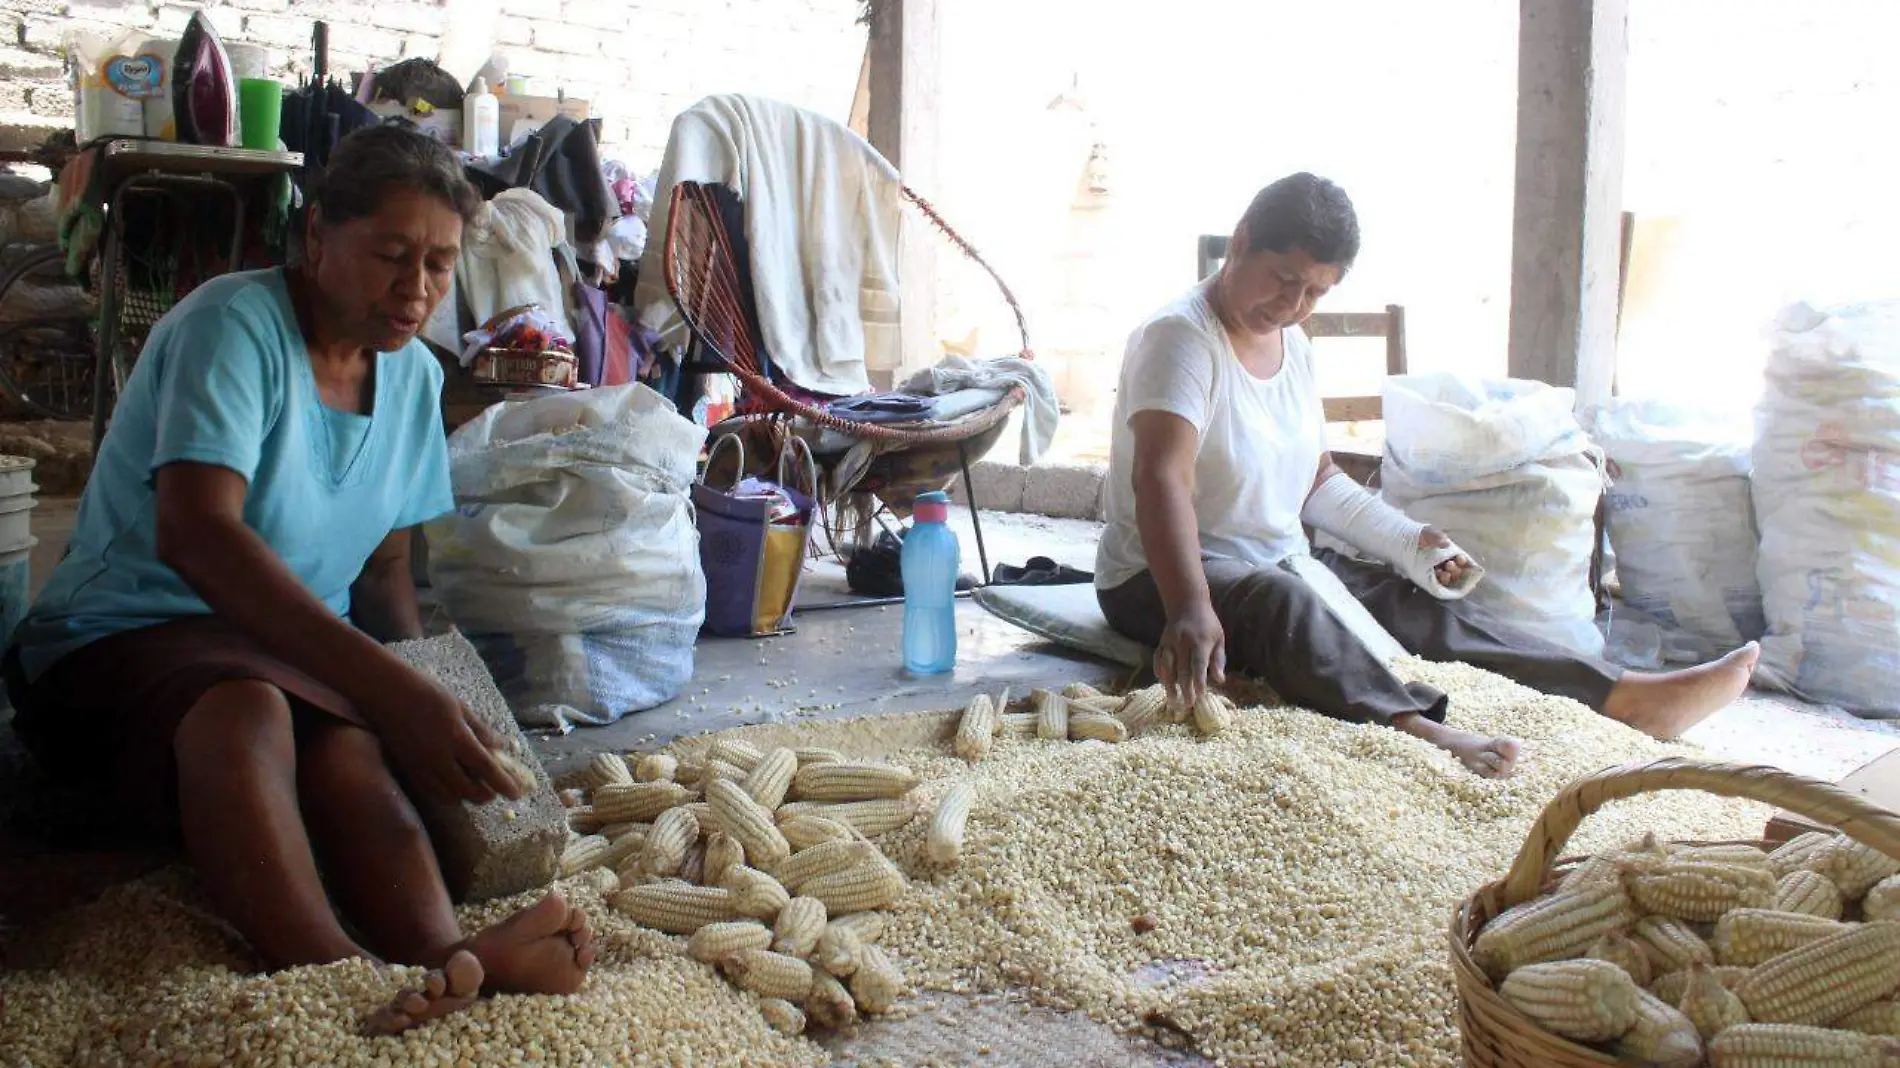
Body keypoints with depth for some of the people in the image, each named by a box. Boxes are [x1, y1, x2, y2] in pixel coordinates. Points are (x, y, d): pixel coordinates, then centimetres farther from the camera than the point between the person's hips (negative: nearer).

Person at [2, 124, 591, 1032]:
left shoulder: (414, 376, 9)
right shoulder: (233, 324, -14)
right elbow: (195, 533, -29)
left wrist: (424, 691, -7)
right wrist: (389, 687, -39)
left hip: (303, 659, 5)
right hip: (119, 640, -5)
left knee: (345, 745, -33)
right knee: (244, 707, -41)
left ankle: (439, 960, -59)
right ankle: (338, 978, -62)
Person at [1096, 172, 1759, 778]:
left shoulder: (1293, 347, 10)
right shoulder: (1180, 337, -18)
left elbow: (1317, 483, 19)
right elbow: (1161, 478, -34)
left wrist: (1407, 542, 5)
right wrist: (1190, 609, -49)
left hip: (1278, 567, 8)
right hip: (1161, 578, -8)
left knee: (1413, 599, -5)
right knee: (1278, 598, -37)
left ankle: (1630, 696, -9)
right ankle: (1412, 727, -60)